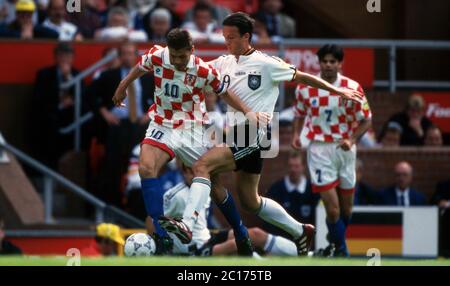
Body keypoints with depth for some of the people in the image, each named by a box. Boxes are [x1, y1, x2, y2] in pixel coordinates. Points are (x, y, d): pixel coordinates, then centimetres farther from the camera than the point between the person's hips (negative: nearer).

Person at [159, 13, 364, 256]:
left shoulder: (266, 64, -4)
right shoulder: (224, 63, 14)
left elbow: (302, 77, 4)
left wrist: (337, 91, 8)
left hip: (253, 136, -8)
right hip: (236, 135, 8)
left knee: (202, 166, -23)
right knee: (250, 202, 14)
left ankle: (187, 224, -32)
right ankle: (300, 231, 29)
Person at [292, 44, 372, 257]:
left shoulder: (352, 88, -7)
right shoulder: (305, 87, -4)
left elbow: (366, 120, -1)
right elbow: (300, 114, 13)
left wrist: (351, 139, -16)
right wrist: (296, 134, -5)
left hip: (344, 149, 2)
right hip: (319, 149, -2)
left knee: (346, 206, 11)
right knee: (332, 206, -12)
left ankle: (336, 239, 38)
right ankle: (341, 250, 2)